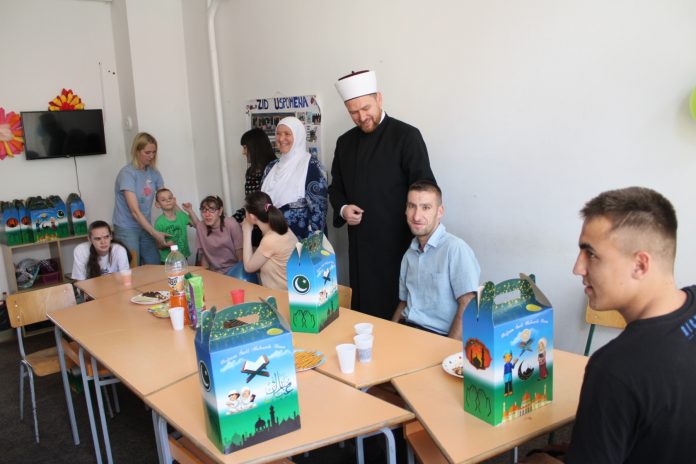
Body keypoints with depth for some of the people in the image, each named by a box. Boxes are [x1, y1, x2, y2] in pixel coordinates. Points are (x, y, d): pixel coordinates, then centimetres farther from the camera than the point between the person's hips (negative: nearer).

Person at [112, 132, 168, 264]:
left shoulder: (153, 172, 2)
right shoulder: (127, 173, -15)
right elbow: (135, 211, -19)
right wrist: (155, 233, -21)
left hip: (145, 228, 6)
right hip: (126, 229, -5)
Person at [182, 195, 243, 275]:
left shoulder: (231, 224, -11)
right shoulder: (201, 227, 0)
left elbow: (240, 252, -6)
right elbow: (203, 253, 6)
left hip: (234, 270, -2)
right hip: (214, 273, 3)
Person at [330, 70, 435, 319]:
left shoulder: (406, 135, -6)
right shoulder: (345, 142, 11)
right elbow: (336, 187, 18)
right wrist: (343, 209, -3)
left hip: (397, 242, -5)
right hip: (360, 243, 5)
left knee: (397, 311, 2)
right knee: (363, 307, 12)